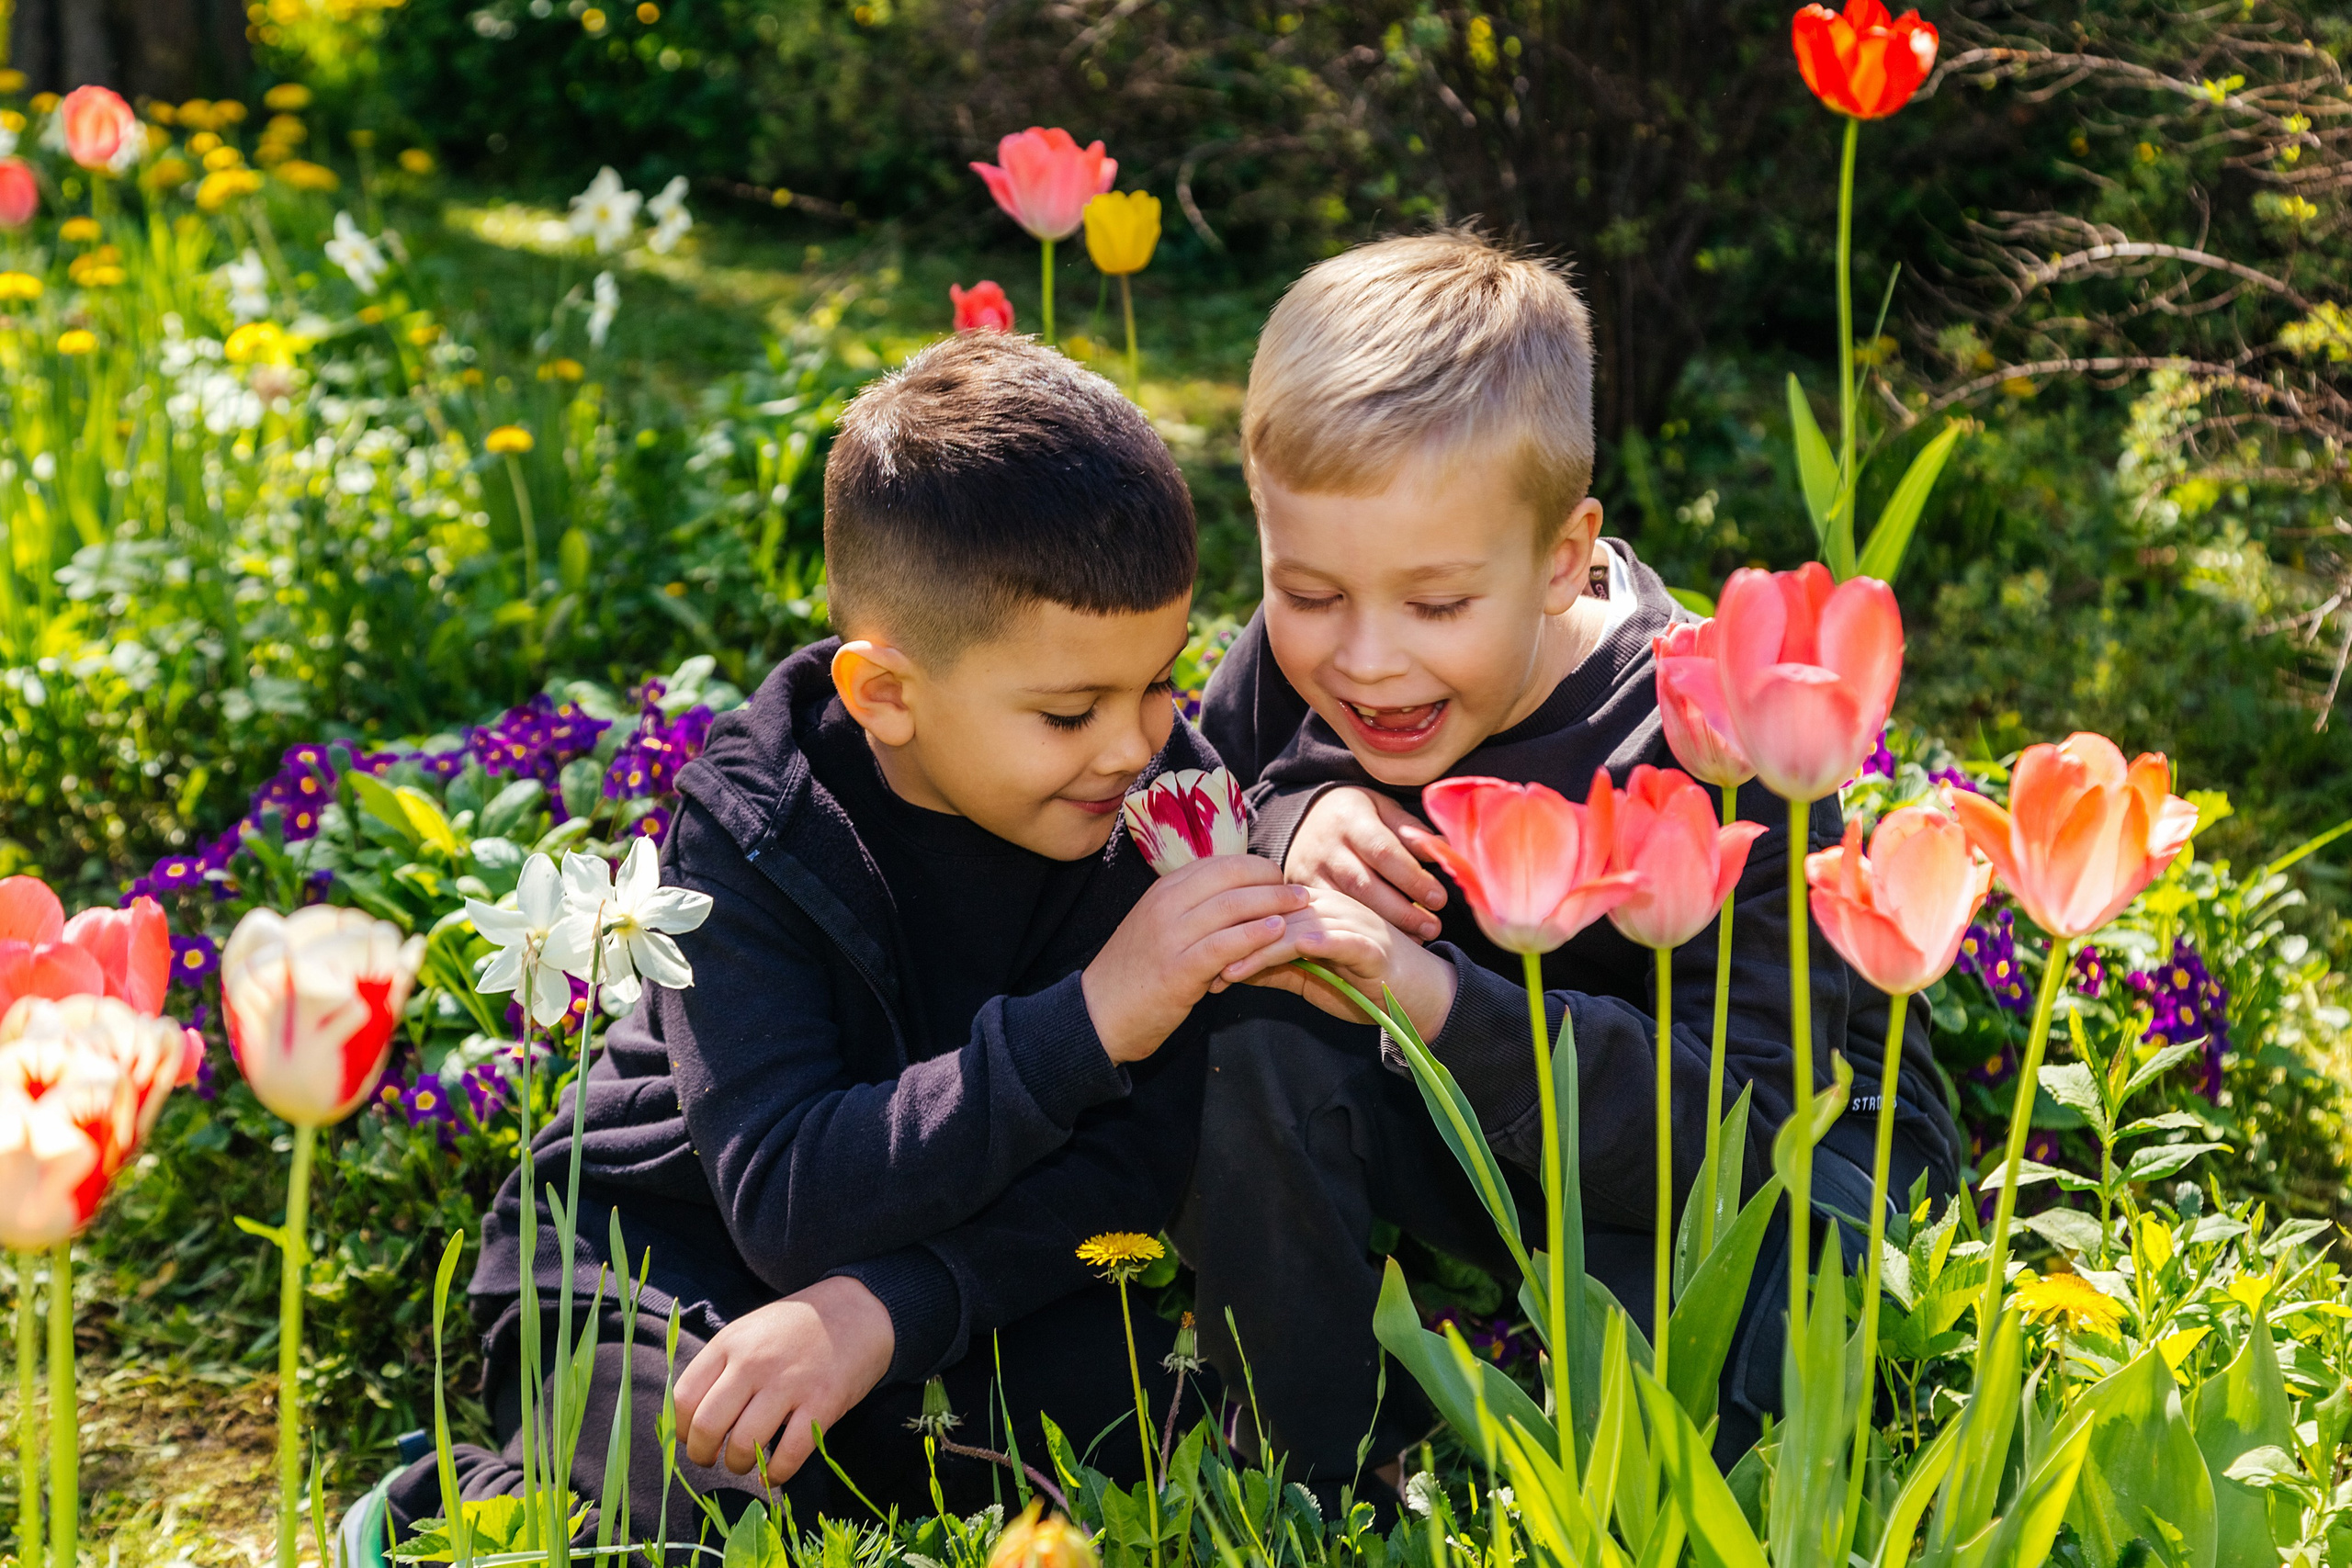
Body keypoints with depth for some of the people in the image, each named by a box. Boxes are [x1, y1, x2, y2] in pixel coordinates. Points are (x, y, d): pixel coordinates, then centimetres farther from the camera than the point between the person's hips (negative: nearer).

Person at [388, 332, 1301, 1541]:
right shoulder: (748, 837, -23)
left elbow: (1131, 1160, -17)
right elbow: (789, 1202, -32)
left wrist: (885, 1306, -33)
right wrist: (1085, 1022, -41)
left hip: (958, 1234, 3)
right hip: (666, 1246, -3)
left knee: (1108, 1410, -24)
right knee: (702, 1516, -29)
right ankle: (471, 1499, 1)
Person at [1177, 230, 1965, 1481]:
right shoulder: (1299, 664, -16)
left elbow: (1735, 1129, -38)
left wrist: (1438, 1001, -51)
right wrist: (1281, 831, -29)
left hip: (1791, 1150, -5)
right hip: (1494, 1115, 5)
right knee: (1249, 1046, -23)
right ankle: (1318, 1509, -7)